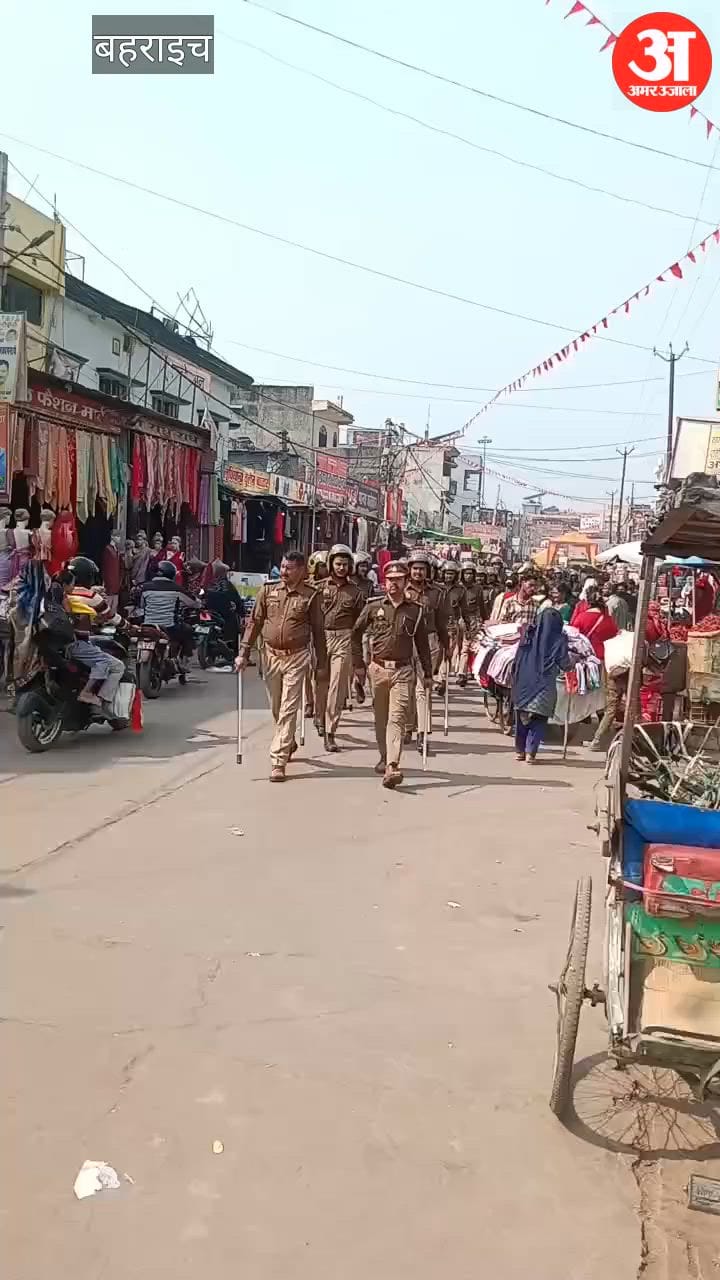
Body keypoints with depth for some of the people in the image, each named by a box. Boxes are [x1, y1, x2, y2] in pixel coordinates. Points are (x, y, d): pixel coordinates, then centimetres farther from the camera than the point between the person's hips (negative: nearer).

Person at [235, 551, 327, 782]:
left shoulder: (310, 596, -3)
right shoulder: (268, 591, 4)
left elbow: (318, 631, 2)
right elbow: (254, 622, 6)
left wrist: (321, 663, 2)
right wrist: (243, 653, 0)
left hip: (296, 657, -3)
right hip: (271, 655, 3)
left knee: (288, 710, -7)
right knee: (276, 708, 16)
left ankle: (278, 761, -5)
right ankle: (289, 743, 41)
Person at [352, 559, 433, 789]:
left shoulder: (415, 611, 5)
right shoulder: (373, 607, 4)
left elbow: (422, 644, 10)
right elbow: (356, 633, 11)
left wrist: (427, 673, 9)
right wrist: (358, 664, 7)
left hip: (402, 671, -2)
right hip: (378, 668, 2)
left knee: (397, 718, -12)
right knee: (381, 717, 13)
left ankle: (392, 767, -20)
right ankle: (384, 757, 32)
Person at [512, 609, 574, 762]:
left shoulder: (529, 635, 2)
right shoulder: (558, 640, -7)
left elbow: (518, 659, 8)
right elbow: (565, 665, -1)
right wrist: (573, 661, 18)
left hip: (523, 683, 3)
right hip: (544, 686, -3)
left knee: (522, 718, 14)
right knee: (538, 720, 5)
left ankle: (520, 750, 21)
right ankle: (530, 752, -3)